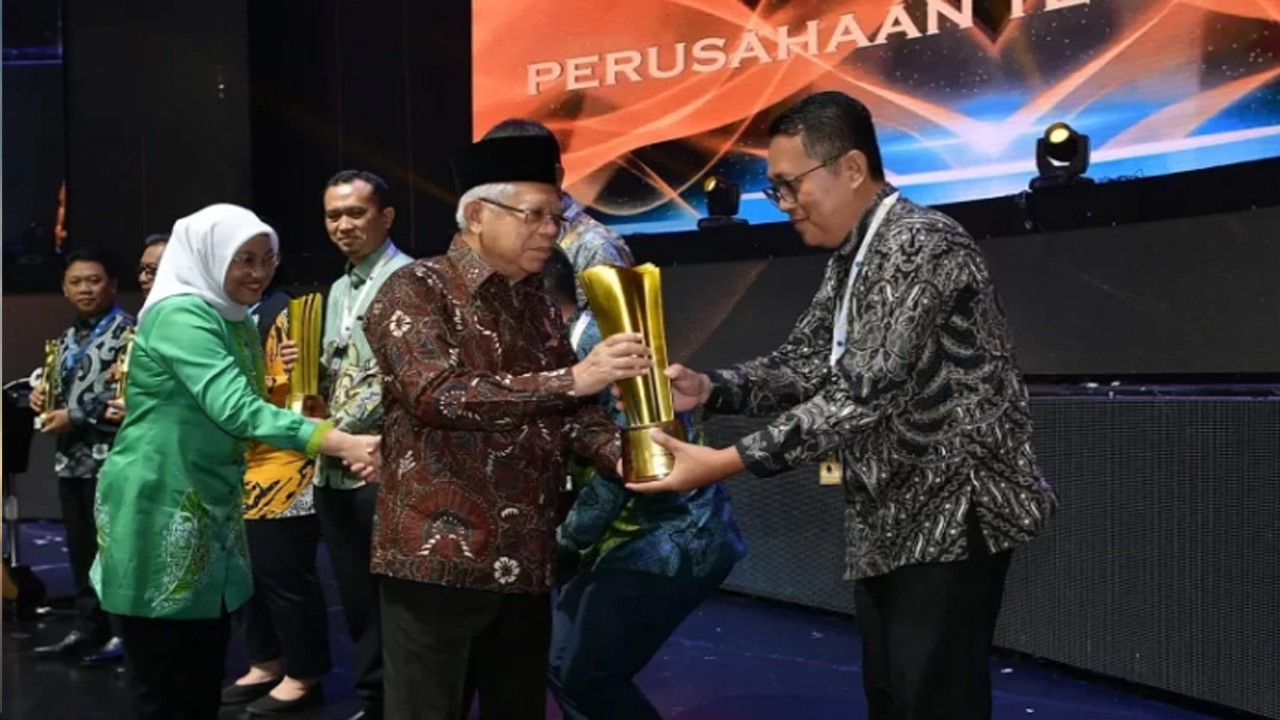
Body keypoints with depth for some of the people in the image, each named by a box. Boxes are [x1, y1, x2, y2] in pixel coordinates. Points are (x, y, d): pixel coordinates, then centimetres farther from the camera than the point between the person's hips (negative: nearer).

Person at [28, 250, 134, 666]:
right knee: (80, 550, 12)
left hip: (109, 458, -8)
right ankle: (88, 629, 21)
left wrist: (76, 418, -16)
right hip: (71, 459, 8)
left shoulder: (126, 331, -8)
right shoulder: (68, 338, 18)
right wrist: (41, 397, 8)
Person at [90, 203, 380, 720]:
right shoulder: (180, 315, -16)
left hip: (212, 512, 9)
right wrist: (340, 442, -35)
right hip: (157, 510, -9)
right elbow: (235, 409, -29)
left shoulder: (239, 322, 12)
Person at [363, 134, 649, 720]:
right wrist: (571, 378, -28)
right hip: (437, 562, -6)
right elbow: (436, 395, -23)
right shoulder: (415, 290, -7)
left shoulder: (540, 308, 14)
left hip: (526, 565, 6)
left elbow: (572, 409, 10)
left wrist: (622, 456, -12)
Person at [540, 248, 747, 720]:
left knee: (581, 672, -8)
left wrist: (566, 541, -12)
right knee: (563, 660, 11)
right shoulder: (573, 344, 11)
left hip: (673, 540, -9)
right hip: (647, 536, 9)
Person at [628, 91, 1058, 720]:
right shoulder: (849, 260, 11)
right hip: (889, 523, 9)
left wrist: (727, 462, -29)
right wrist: (710, 388, -9)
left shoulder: (922, 244, -19)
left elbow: (863, 392, -26)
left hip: (954, 516, -9)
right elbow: (803, 363, 9)